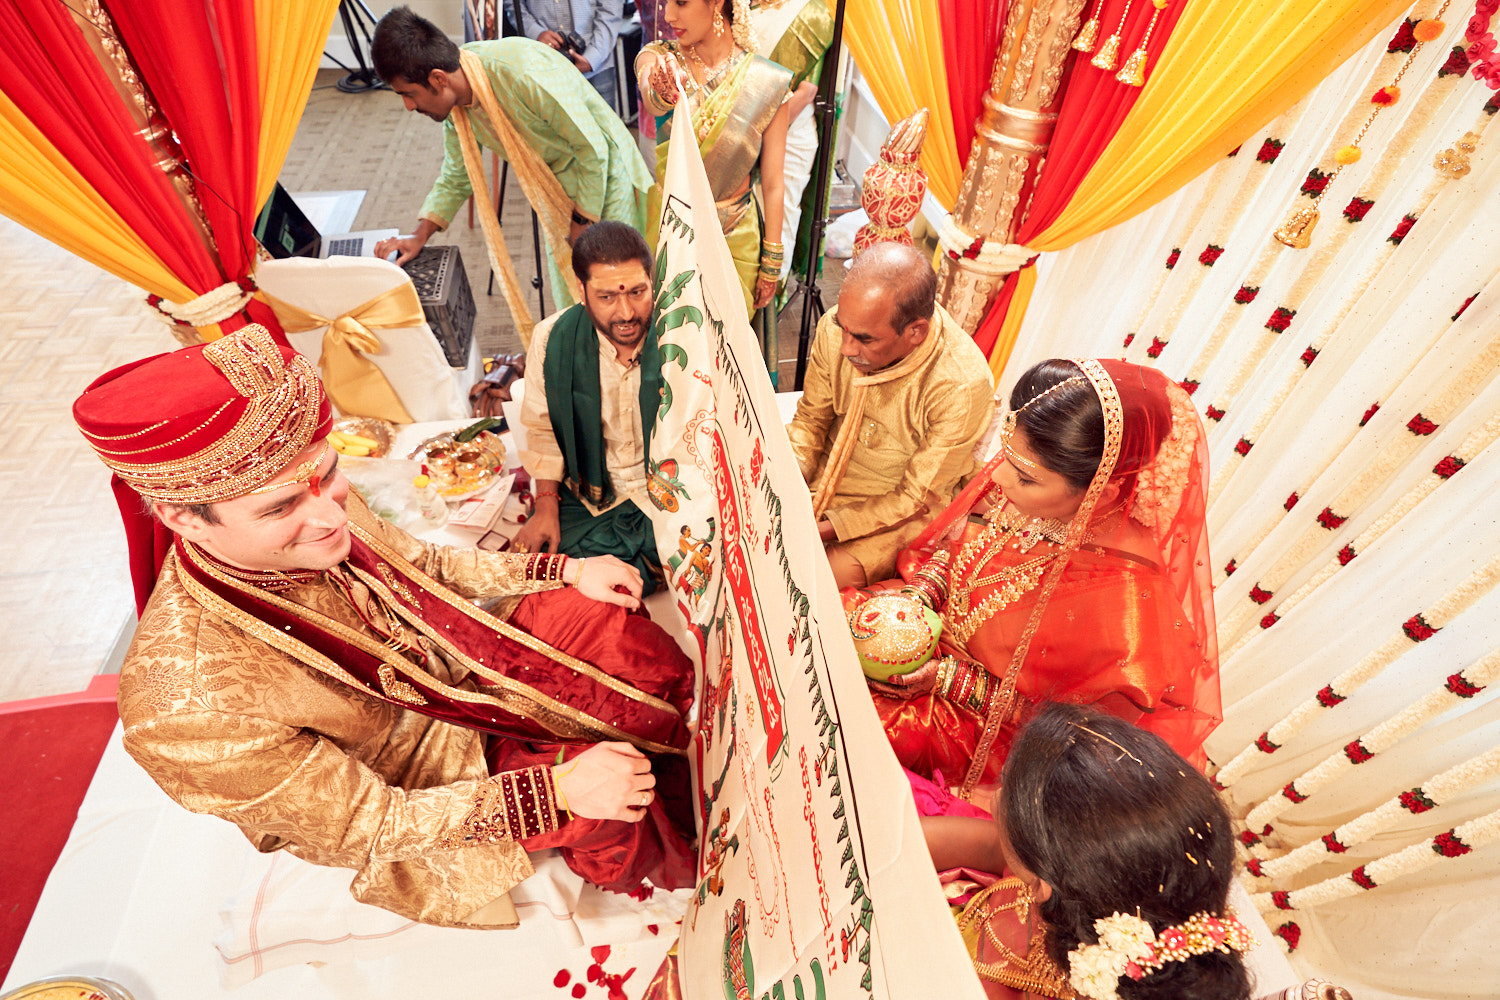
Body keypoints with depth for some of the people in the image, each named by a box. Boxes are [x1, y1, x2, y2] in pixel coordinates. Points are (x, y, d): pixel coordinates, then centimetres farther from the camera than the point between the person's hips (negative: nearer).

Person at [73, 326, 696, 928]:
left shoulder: (319, 509, -20)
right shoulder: (190, 707, -37)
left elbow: (427, 566, 0)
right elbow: (374, 822, -25)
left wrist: (565, 570, -6)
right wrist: (557, 787, -29)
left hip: (452, 663, 6)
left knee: (614, 626, -4)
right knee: (608, 813, -17)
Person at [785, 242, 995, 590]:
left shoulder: (962, 387, -31)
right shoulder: (836, 329, -18)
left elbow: (915, 498, -19)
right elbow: (810, 420, -1)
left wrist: (825, 529, -25)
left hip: (905, 508, -4)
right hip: (829, 474, 5)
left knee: (835, 572, -26)